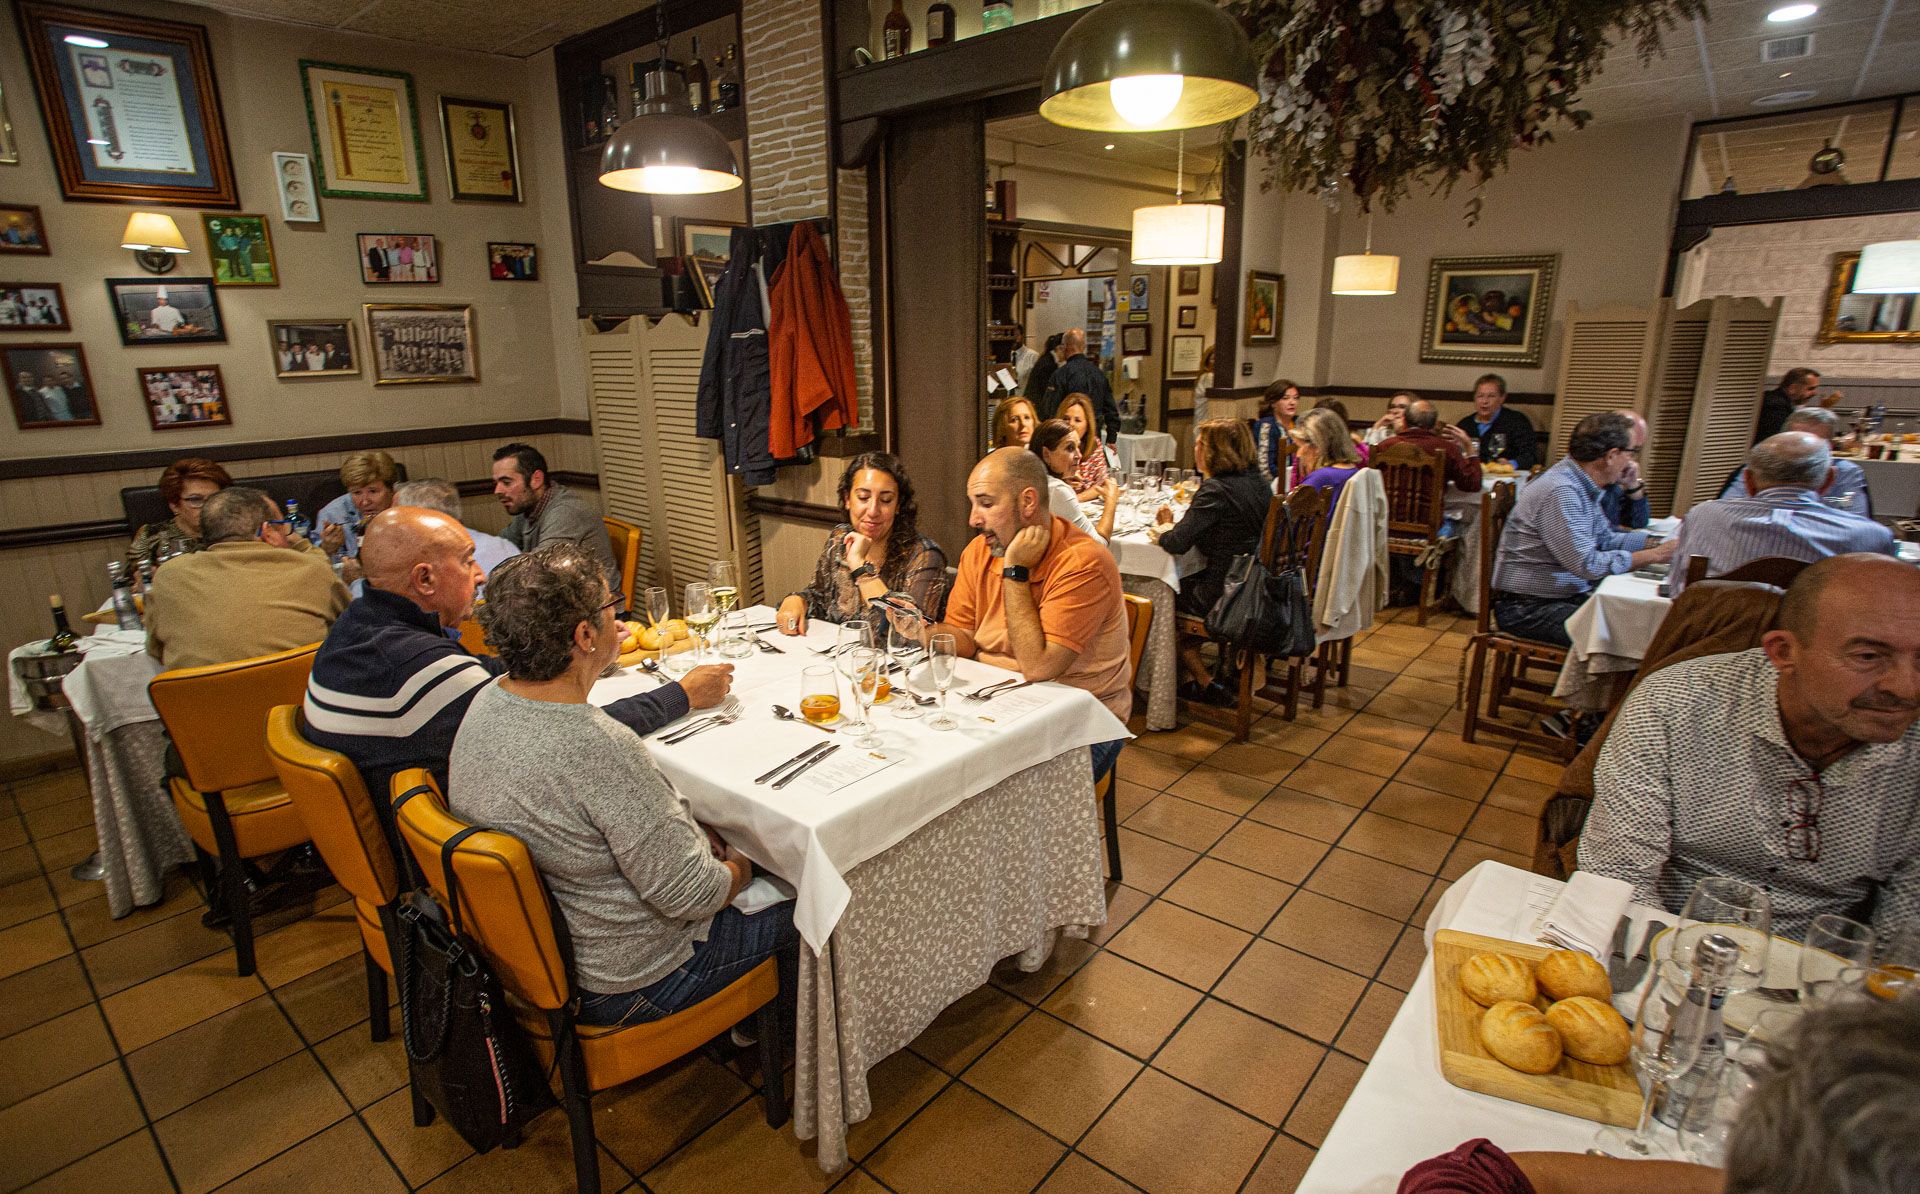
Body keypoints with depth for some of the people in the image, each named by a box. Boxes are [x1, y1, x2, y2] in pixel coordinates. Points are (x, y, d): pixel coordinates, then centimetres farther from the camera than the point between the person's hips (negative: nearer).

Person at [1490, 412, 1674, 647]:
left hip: (1569, 594, 10)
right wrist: (1653, 556, -13)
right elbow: (1587, 564, -23)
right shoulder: (1560, 491, -22)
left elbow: (1606, 539, 21)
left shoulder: (1582, 486, 10)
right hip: (1528, 608, -10)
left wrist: (1660, 541, 9)